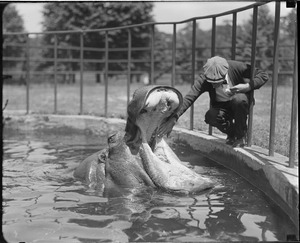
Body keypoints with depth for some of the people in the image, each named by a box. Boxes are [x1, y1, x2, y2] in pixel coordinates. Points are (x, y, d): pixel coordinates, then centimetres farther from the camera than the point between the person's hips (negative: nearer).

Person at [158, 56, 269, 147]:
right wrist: (174, 118, -47)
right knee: (210, 116, -31)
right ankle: (231, 132, 3)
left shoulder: (237, 67, -25)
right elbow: (189, 98, -34)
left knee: (239, 98, -35)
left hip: (240, 104, -1)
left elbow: (264, 75, -15)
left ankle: (241, 135, -10)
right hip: (221, 107, 1)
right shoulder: (203, 78, -25)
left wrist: (248, 86, -33)